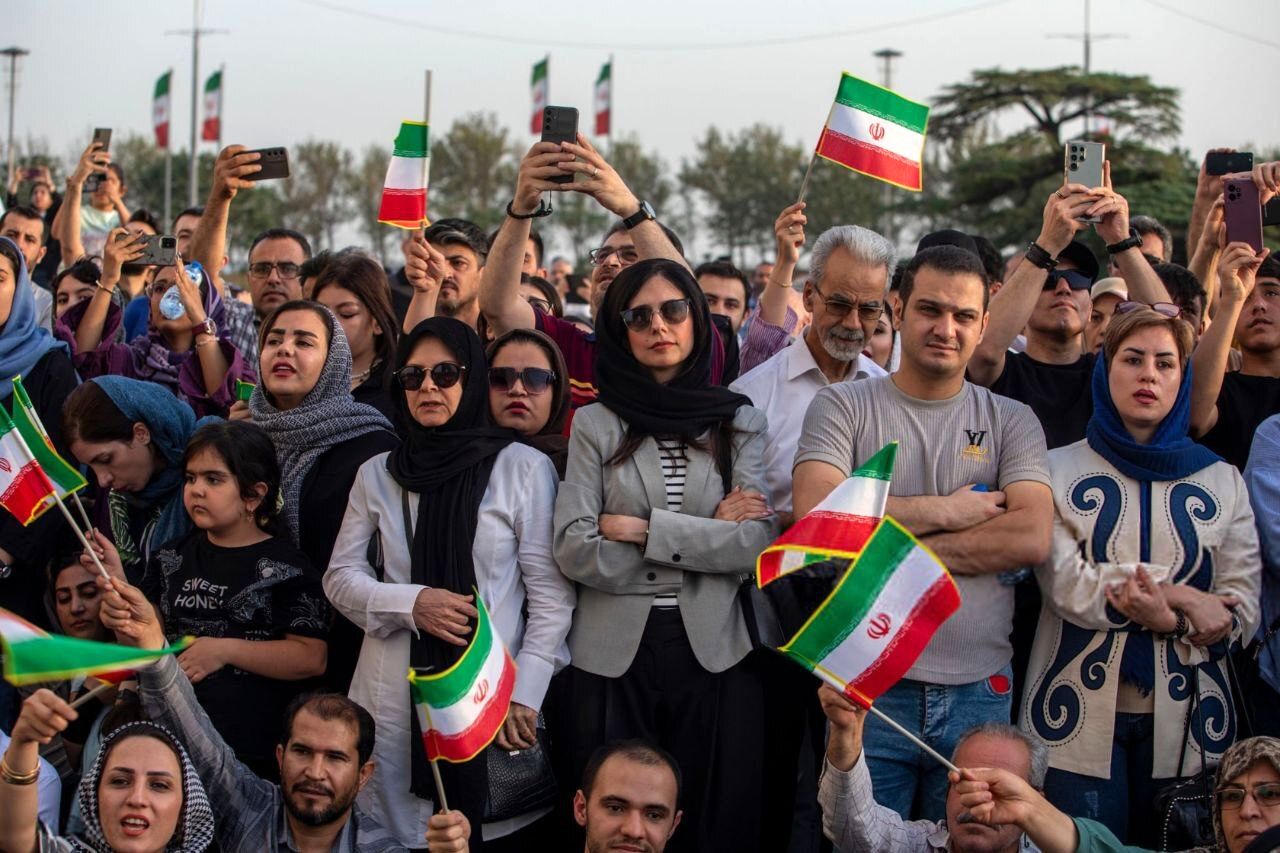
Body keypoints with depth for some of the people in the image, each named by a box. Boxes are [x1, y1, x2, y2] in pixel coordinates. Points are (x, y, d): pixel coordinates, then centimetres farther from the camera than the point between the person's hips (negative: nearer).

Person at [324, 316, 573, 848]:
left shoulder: (524, 468, 0)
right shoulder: (377, 474, 10)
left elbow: (551, 594, -1)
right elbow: (340, 577, 10)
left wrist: (525, 695, -9)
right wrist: (411, 602, -8)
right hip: (395, 694, 2)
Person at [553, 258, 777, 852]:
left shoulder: (740, 422, 8)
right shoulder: (595, 425, 5)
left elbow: (759, 540, -7)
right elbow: (574, 550, -8)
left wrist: (642, 529, -10)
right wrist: (706, 536, -8)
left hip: (717, 652, 0)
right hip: (613, 654, 0)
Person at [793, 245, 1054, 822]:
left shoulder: (1012, 422, 8)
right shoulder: (842, 407, 4)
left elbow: (1031, 537, -8)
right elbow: (816, 516, -13)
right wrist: (945, 511, -9)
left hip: (980, 691, 2)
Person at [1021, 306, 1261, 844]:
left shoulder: (1222, 482, 9)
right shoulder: (1061, 471, 3)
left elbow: (1242, 615, 1)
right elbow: (1067, 586, -11)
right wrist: (1181, 599, -13)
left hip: (1184, 715, 2)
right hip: (1081, 714, -2)